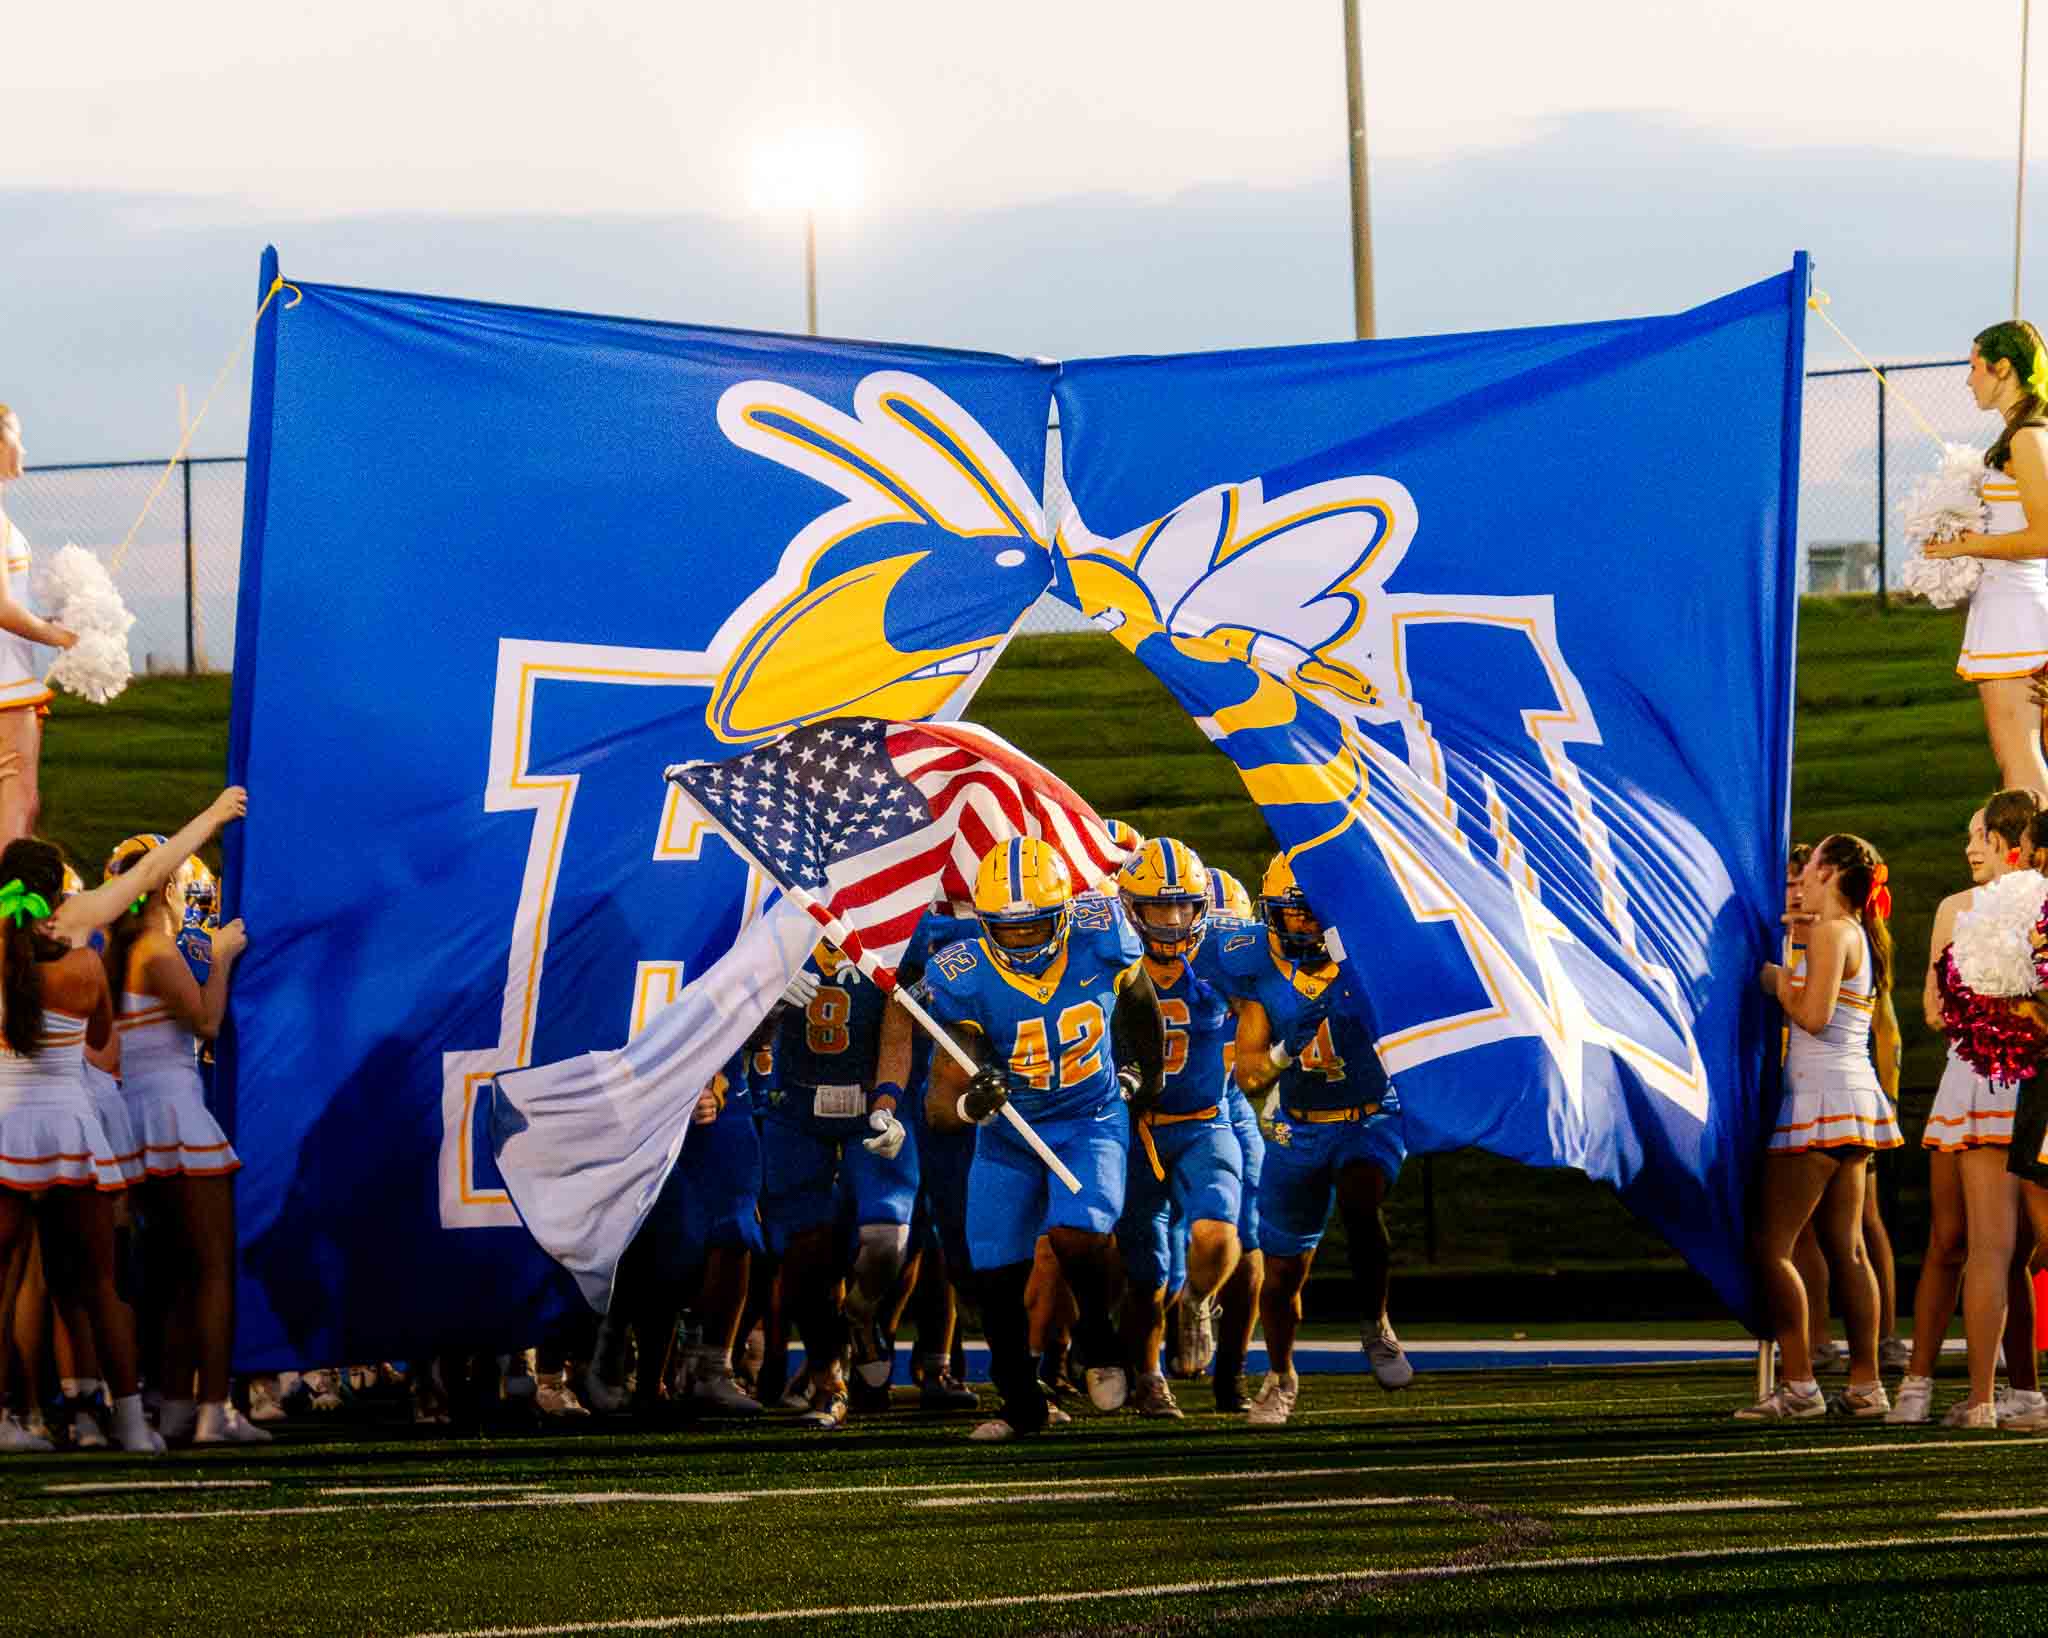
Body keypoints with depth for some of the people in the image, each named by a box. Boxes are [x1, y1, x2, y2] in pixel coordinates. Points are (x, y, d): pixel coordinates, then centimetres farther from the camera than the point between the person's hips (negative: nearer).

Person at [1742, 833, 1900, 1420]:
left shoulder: (1831, 932, -10)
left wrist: (1777, 982, -5)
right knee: (1846, 1247, 9)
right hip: (1856, 1099, 10)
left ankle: (1799, 1387, -15)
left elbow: (1813, 1014, -19)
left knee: (1771, 1244, -9)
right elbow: (1887, 1033, 24)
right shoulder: (1863, 937, 18)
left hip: (1821, 1097, -10)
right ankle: (1865, 1387, 8)